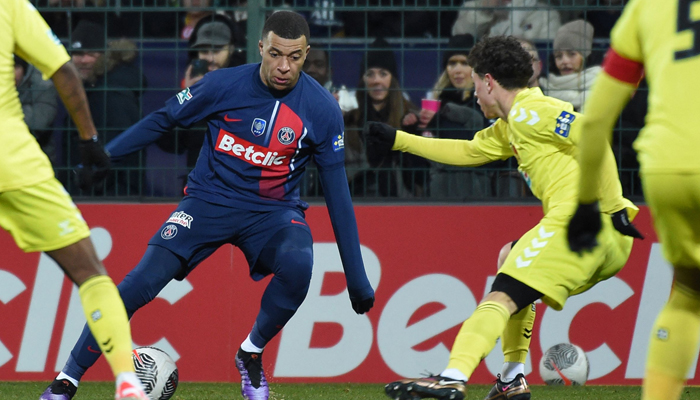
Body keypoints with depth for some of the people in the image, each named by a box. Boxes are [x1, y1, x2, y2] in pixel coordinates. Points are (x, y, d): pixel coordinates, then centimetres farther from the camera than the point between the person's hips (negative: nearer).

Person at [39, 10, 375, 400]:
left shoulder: (322, 109, -9)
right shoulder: (224, 85, -10)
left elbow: (337, 192, -3)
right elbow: (162, 120, 4)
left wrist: (356, 276, -4)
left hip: (274, 210, 0)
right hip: (209, 200, 0)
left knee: (297, 265, -33)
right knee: (141, 283, -18)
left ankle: (252, 354, -7)